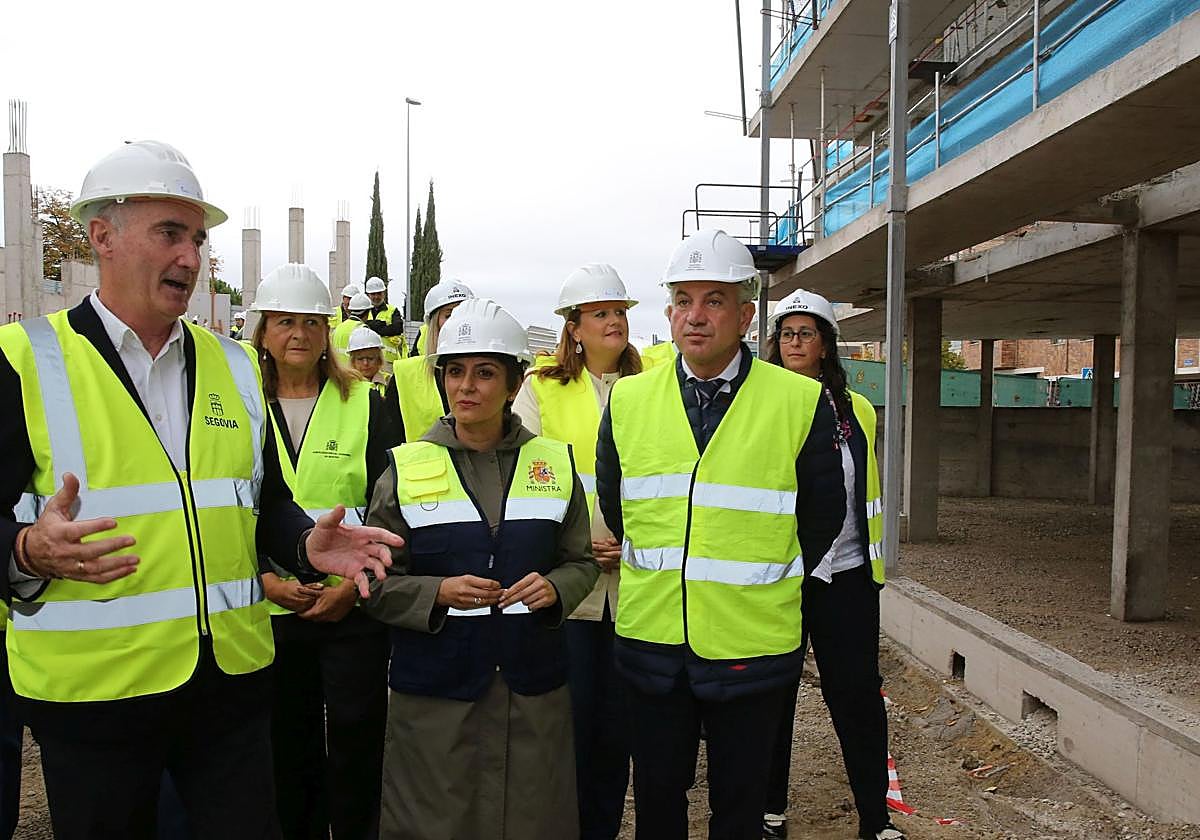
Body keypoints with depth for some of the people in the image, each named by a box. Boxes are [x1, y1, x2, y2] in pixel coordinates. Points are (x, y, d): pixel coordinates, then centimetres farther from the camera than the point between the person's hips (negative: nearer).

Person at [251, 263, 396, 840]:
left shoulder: (364, 404, 2)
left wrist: (356, 582, -11)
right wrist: (267, 579, -9)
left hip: (354, 607, -1)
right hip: (270, 607, 1)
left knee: (357, 744, 5)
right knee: (288, 748, 12)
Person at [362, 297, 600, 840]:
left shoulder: (554, 463, 5)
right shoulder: (406, 468, 0)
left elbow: (581, 562, 11)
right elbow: (377, 581, 0)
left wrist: (553, 589, -10)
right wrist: (439, 592, -17)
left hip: (533, 685, 2)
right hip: (434, 687, -1)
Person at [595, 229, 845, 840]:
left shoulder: (801, 403, -8)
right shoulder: (627, 400, 1)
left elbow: (821, 518, 2)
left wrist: (762, 582, 6)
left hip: (751, 645, -2)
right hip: (651, 637, 2)